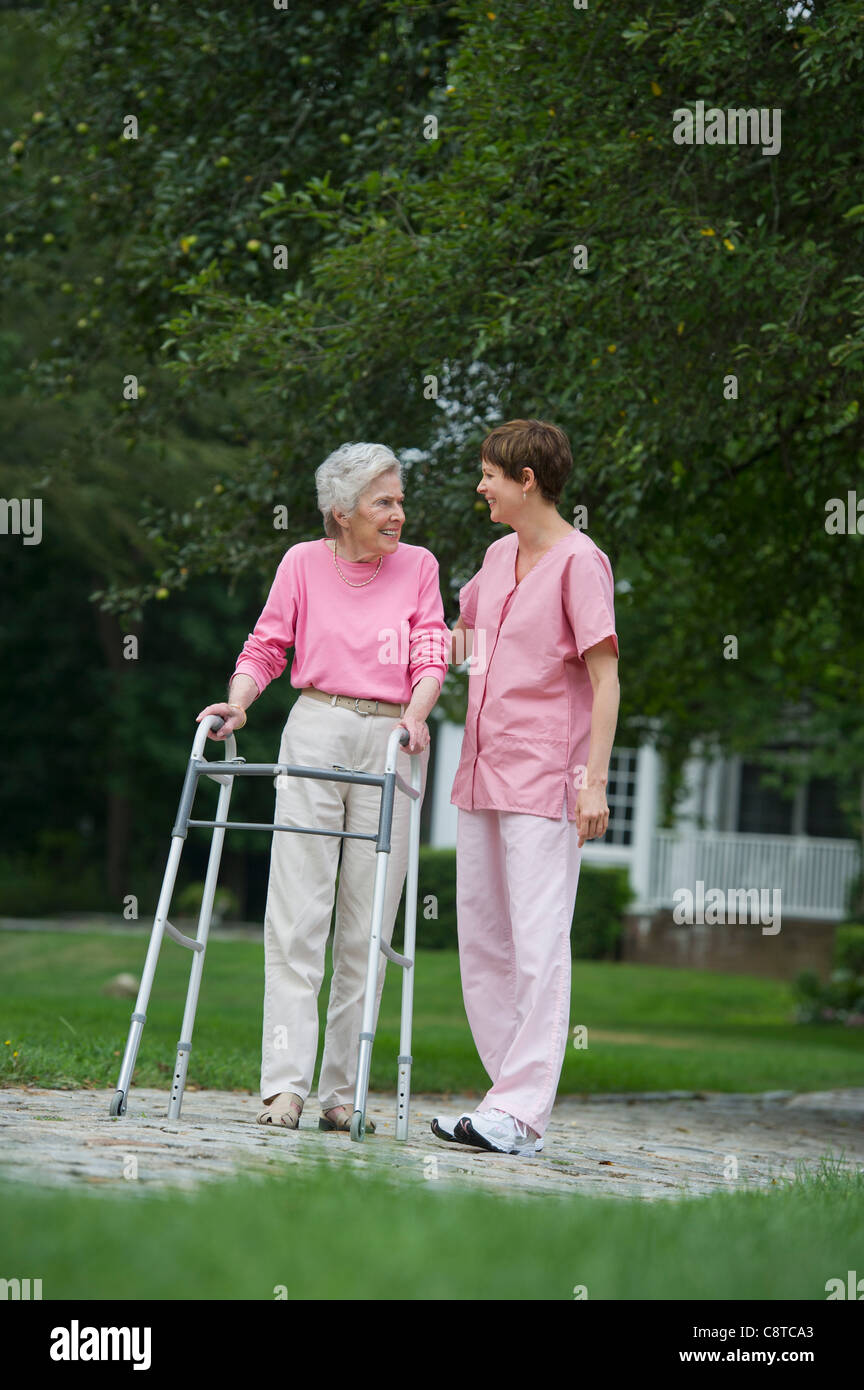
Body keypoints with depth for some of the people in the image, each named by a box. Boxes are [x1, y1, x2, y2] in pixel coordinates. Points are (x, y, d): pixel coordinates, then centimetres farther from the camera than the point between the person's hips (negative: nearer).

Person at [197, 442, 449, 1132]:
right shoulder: (304, 563, 8)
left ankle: (342, 1089, 3)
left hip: (390, 742, 1)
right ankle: (286, 1083, -11)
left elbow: (432, 653, 4)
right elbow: (267, 646, 9)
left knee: (366, 925, -1)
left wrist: (416, 712, -15)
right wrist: (238, 703, -9)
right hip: (316, 732, -1)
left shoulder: (418, 566, 10)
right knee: (297, 913, -8)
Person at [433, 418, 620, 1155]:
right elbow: (458, 634, 31)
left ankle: (521, 1113, -12)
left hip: (545, 777, -9)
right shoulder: (500, 556, 14)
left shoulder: (579, 562, -8)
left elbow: (605, 678, -12)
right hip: (483, 775, 9)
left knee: (537, 942, -10)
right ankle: (515, 1095, 13)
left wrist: (596, 779, -17)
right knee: (481, 938, 8)